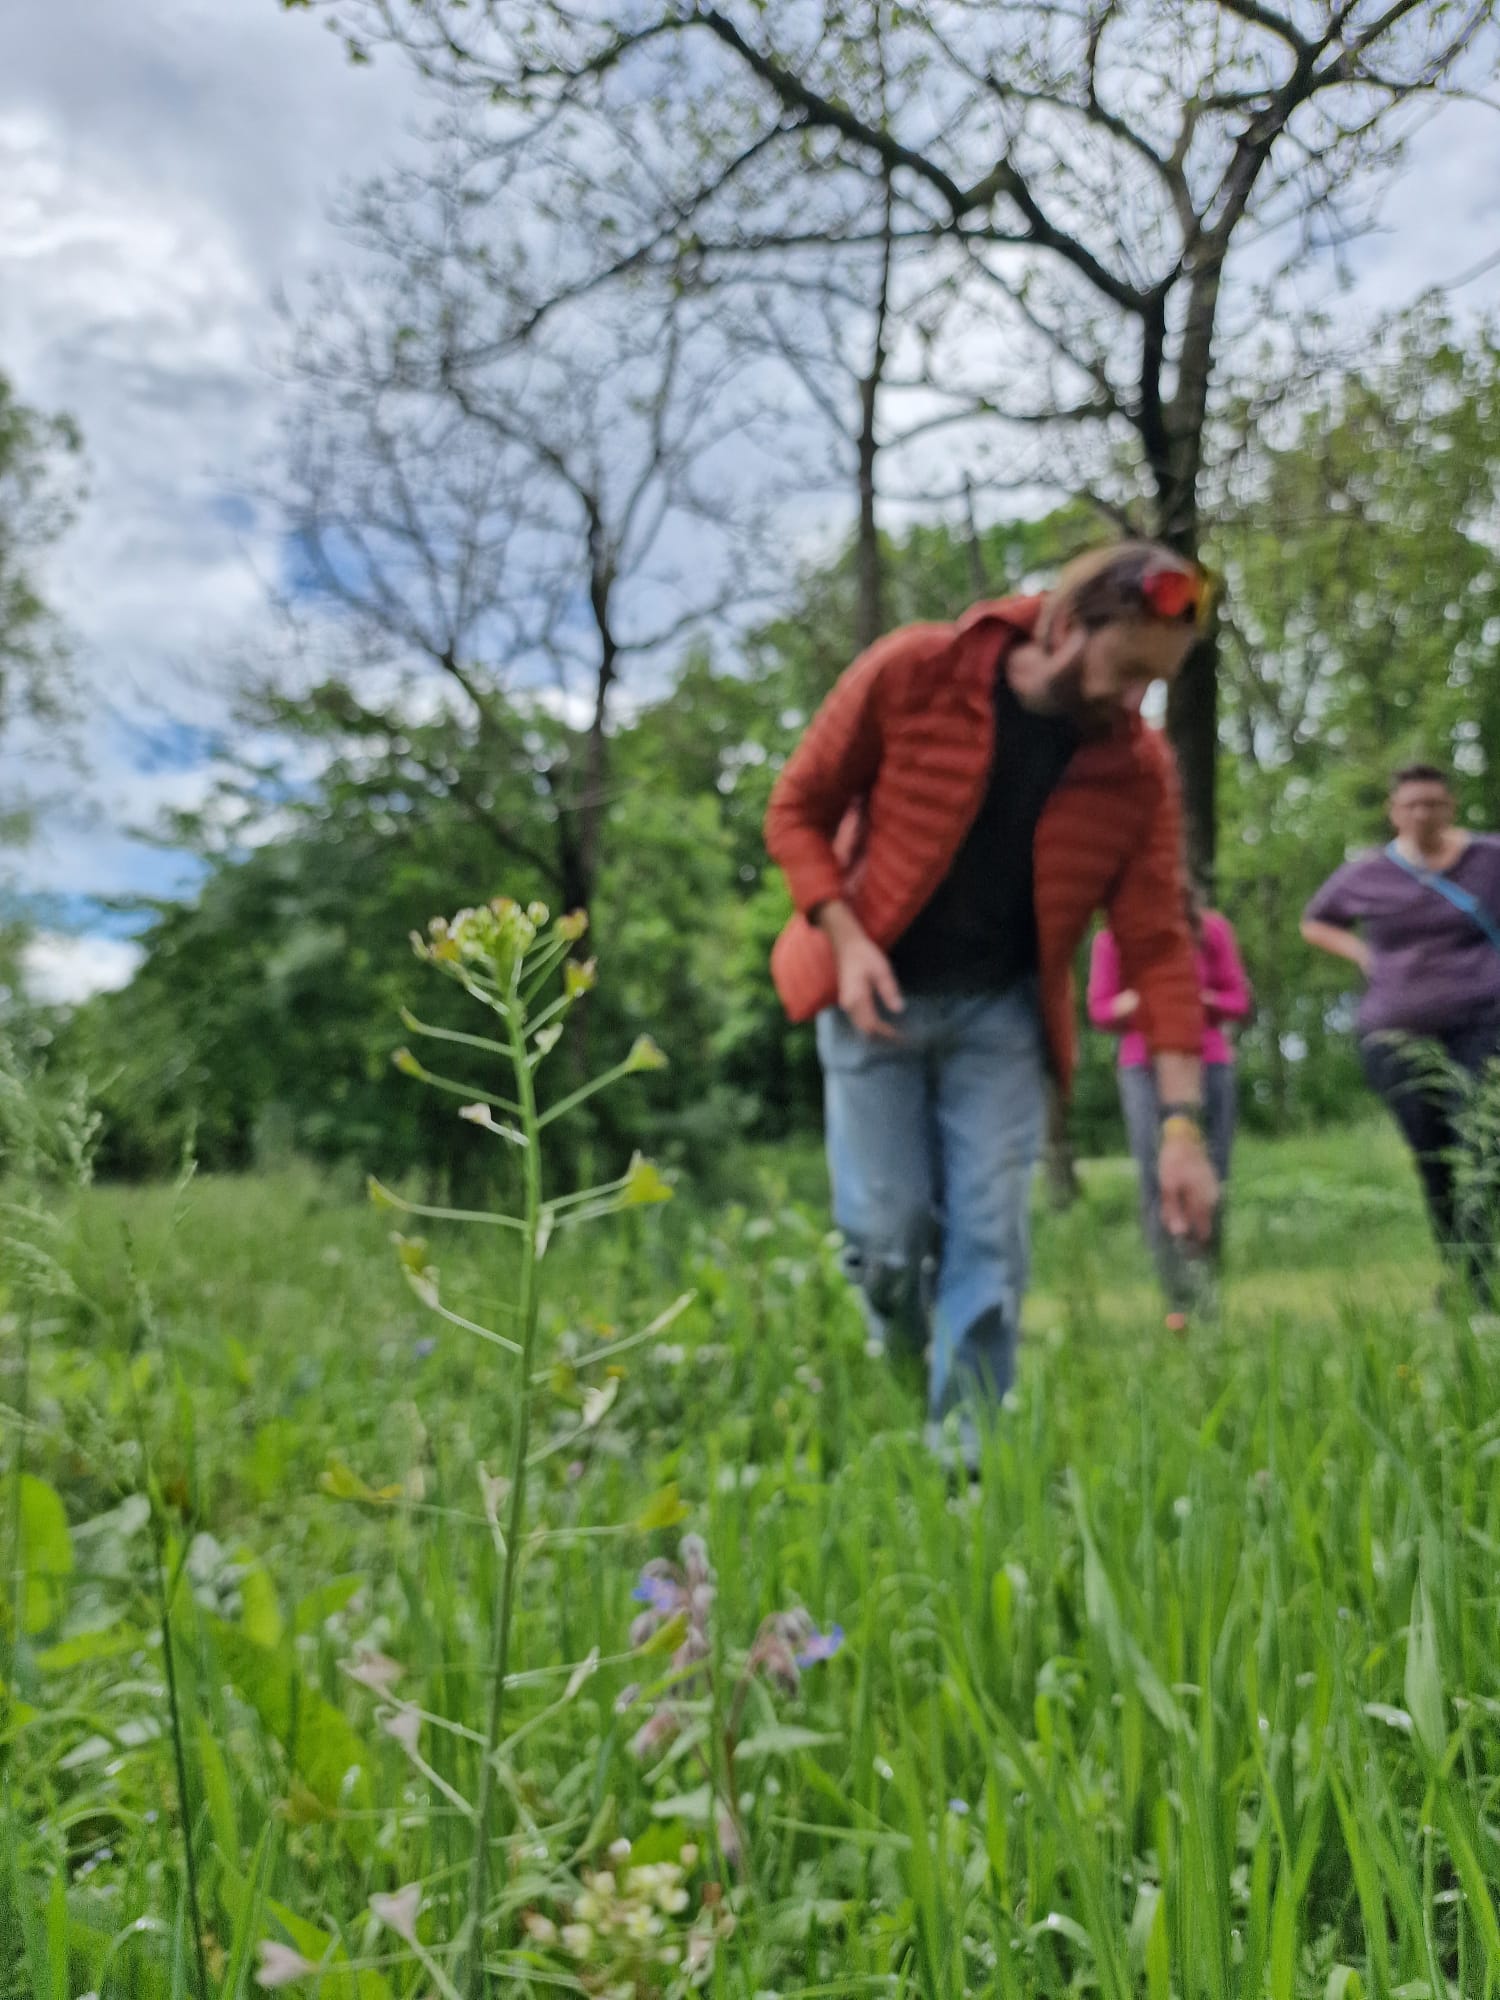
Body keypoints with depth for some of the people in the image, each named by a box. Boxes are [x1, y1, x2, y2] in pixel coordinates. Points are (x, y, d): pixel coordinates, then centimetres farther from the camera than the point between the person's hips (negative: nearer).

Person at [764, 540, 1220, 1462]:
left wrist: (1183, 1119, -15)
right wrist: (845, 938, -20)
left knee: (989, 1239, -4)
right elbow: (797, 809, -7)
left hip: (1000, 1008, 2)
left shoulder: (1140, 768, -10)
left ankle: (964, 1456, 10)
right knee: (888, 1228, -1)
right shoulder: (912, 671, -16)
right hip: (875, 989, -1)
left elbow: (1159, 945, -8)